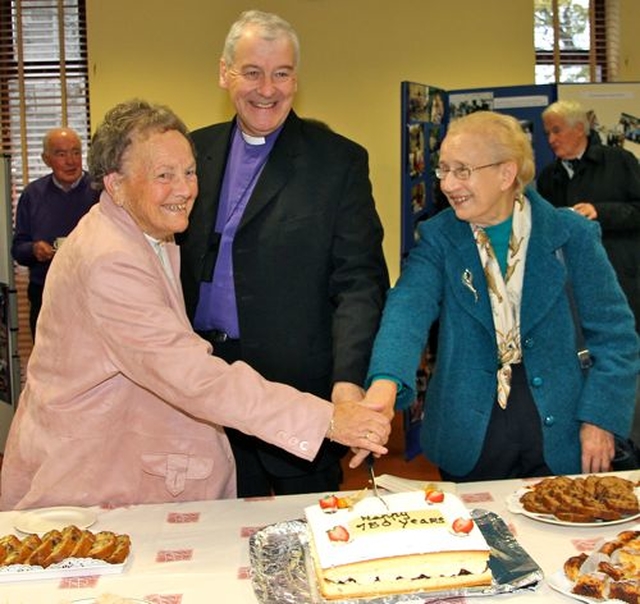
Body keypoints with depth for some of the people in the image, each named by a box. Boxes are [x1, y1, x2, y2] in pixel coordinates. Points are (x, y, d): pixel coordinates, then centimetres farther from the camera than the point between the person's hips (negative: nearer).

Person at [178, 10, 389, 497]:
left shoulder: (340, 160, -4)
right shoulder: (196, 151, 8)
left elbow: (360, 282, -9)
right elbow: (175, 261, 12)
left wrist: (349, 379, -21)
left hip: (300, 386, -3)